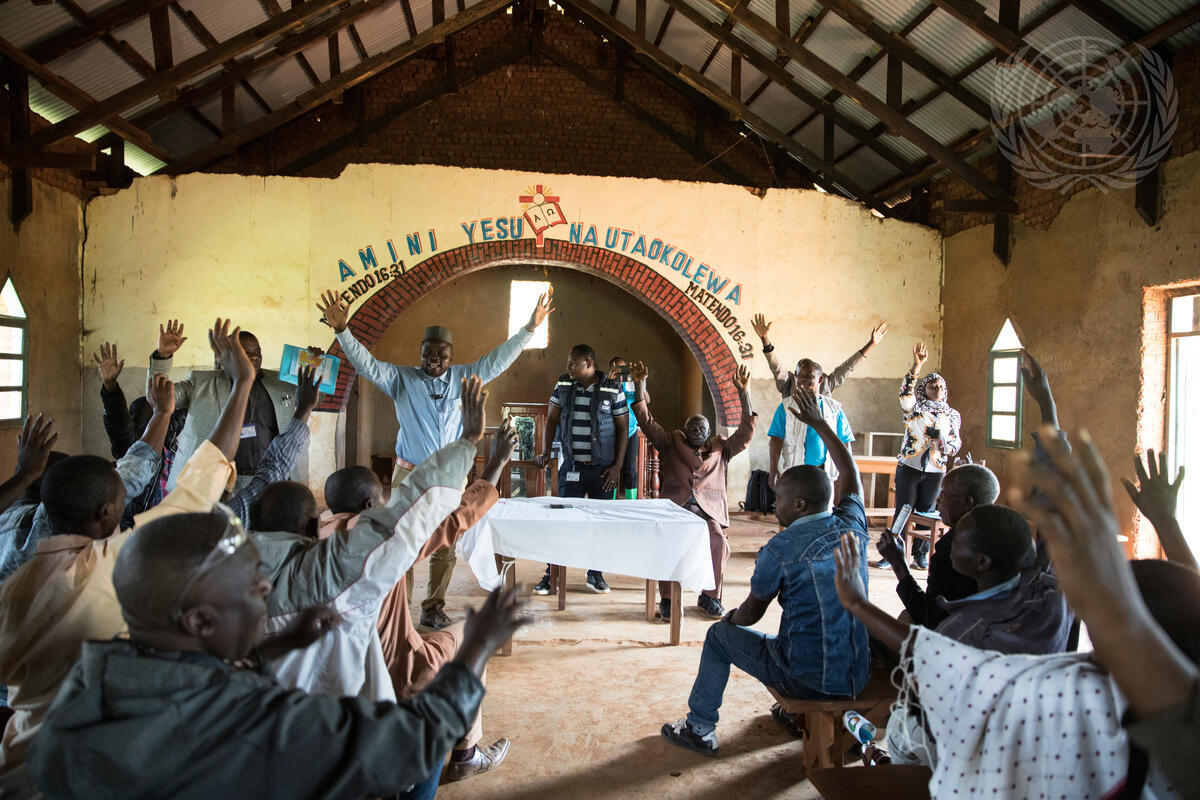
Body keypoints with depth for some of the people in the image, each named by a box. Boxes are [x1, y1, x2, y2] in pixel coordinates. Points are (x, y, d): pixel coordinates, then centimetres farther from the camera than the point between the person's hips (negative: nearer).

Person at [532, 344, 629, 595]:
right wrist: (546, 452, -2)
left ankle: (595, 574, 21)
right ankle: (552, 574, 11)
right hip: (571, 467, 2)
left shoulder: (613, 389, -5)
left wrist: (617, 466, -6)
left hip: (602, 468, -1)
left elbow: (623, 428, -1)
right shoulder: (563, 385, 3)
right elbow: (552, 419, 9)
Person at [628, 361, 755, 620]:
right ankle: (667, 598, -20)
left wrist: (744, 393, 4)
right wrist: (639, 386, 4)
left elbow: (746, 431, 14)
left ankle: (710, 596, -9)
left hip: (708, 510, 1)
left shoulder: (721, 450, 25)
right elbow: (647, 422, 15)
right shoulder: (672, 445, 23)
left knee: (719, 543, -29)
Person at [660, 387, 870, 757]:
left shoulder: (781, 549, -18)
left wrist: (731, 617, 18)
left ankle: (699, 729, 27)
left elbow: (750, 614, -5)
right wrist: (818, 422, 24)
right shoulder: (851, 527, -3)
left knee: (720, 635, 15)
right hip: (857, 678, 6)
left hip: (807, 679, -6)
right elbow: (850, 473, 17)